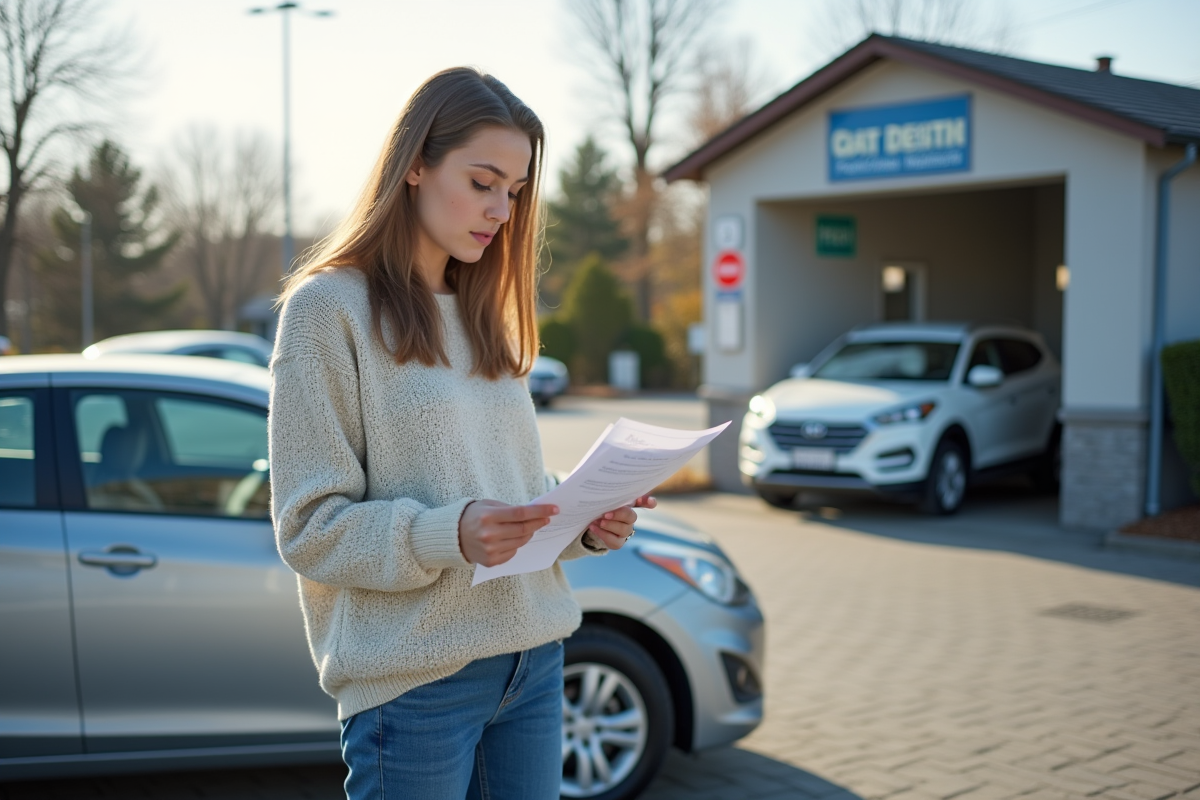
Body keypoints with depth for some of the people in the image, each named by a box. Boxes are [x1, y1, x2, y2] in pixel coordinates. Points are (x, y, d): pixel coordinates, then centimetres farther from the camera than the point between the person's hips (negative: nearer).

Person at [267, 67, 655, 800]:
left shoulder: (484, 316, 14)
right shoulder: (329, 307, -7)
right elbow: (310, 527, -11)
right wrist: (448, 535, -26)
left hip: (533, 660, 7)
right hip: (414, 677, -6)